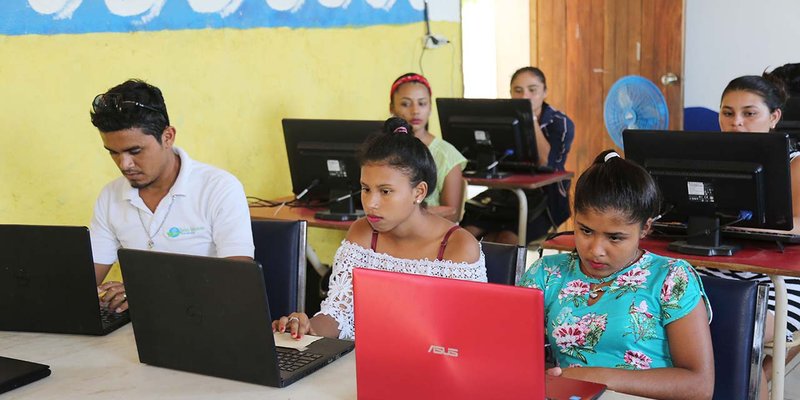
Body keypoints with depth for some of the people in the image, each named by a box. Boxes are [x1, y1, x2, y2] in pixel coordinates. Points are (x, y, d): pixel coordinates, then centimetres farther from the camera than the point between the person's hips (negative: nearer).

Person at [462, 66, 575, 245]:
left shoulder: (561, 123, -2)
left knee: (508, 237, -30)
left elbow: (545, 162, -17)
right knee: (466, 230, -22)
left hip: (543, 195, -4)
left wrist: (532, 119, -14)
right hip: (505, 189, 4)